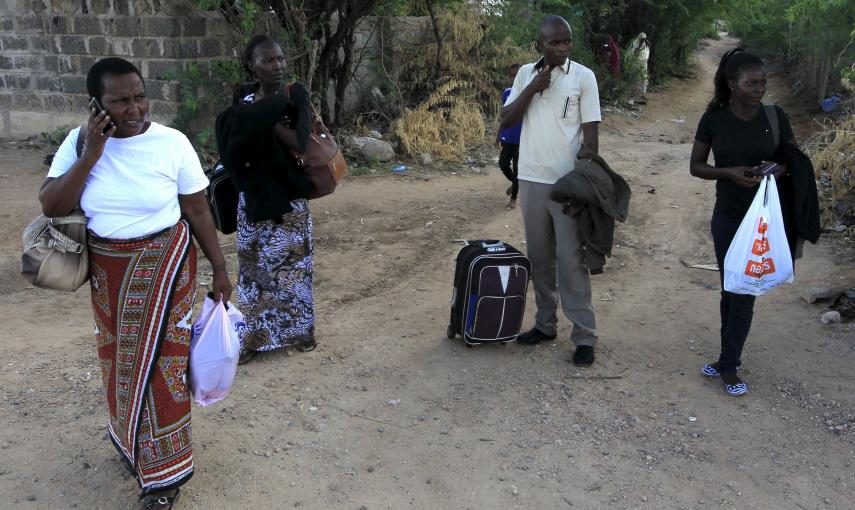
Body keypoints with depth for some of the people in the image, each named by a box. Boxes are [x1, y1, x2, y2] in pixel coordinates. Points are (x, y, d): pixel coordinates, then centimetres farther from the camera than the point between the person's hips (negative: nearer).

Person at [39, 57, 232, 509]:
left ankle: (163, 470, 16)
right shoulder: (79, 142, -6)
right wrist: (91, 154, -22)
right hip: (106, 270, 3)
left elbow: (198, 212, -6)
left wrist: (219, 269, -3)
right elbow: (51, 207, -14)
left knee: (156, 363, 0)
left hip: (162, 266, -3)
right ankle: (133, 441, 41)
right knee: (120, 359, 17)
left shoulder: (172, 143, -13)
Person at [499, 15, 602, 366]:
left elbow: (591, 132, -5)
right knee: (539, 257, 12)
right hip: (531, 179, 4)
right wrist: (533, 88, -10)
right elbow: (506, 120, 1)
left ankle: (584, 336, 4)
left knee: (571, 260, -3)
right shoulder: (525, 74, 7)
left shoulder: (583, 76, -4)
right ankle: (545, 324, 25)